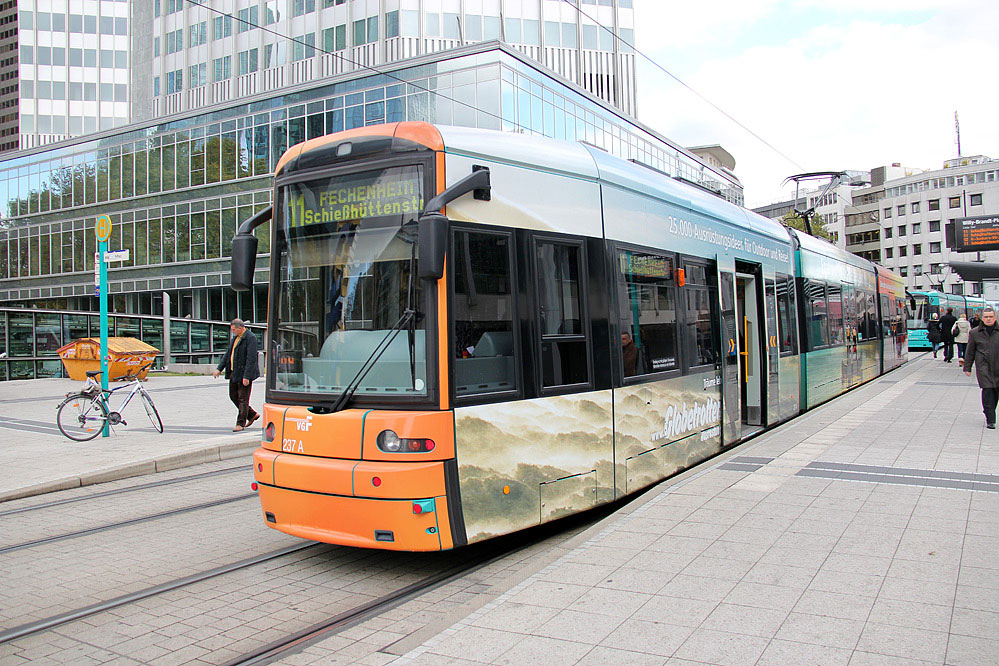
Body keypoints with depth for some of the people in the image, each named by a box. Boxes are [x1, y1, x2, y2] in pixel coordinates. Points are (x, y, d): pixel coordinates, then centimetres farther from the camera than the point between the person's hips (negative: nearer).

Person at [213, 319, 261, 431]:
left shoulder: (250, 338, -15)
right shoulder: (236, 337, 13)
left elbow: (251, 359, -20)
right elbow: (228, 354, 19)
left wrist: (246, 377, -24)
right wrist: (219, 368, 12)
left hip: (244, 373, -10)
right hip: (234, 373, 10)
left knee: (243, 399, -2)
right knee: (233, 396, 14)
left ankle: (240, 424, 6)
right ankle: (252, 415, 26)